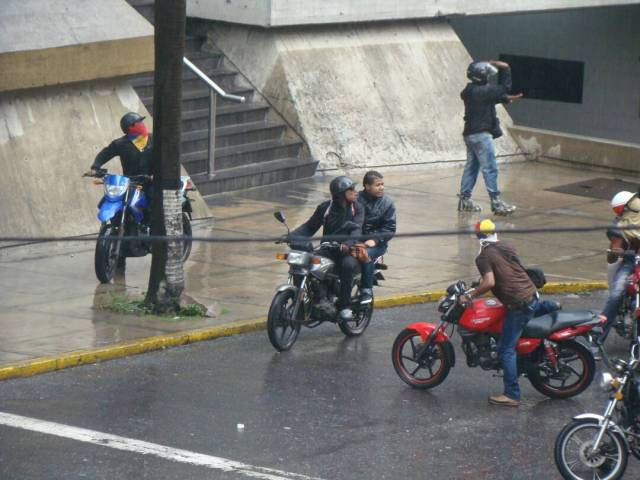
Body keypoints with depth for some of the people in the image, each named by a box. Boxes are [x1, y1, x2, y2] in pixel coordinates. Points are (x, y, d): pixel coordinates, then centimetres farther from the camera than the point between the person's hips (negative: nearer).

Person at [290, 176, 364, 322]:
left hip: (349, 251, -2)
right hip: (328, 250, 2)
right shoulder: (325, 207, 7)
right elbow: (310, 226, 9)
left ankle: (345, 306, -25)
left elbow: (357, 229, -12)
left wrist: (348, 243, -34)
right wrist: (291, 236, -8)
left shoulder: (357, 208, 3)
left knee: (348, 265, -37)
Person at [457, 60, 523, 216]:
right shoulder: (483, 91, -18)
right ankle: (496, 202, -8)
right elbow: (504, 88, -11)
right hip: (481, 134, -9)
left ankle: (464, 200, 17)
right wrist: (505, 69, -6)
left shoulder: (471, 91, 9)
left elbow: (493, 97, 23)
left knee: (471, 167, 14)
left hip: (470, 134, 9)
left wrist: (506, 98, 16)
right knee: (490, 169, -8)